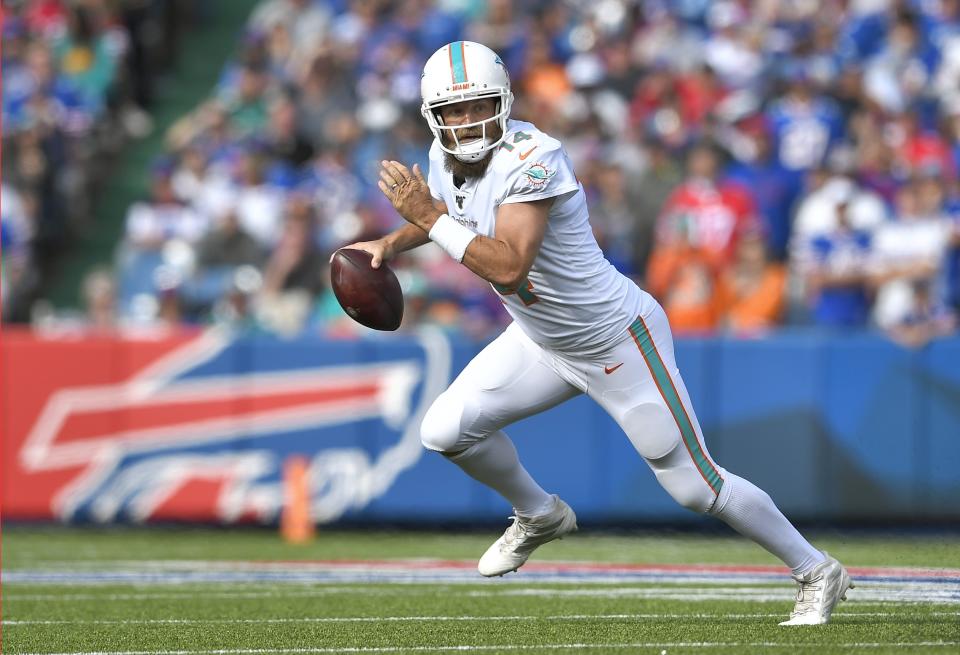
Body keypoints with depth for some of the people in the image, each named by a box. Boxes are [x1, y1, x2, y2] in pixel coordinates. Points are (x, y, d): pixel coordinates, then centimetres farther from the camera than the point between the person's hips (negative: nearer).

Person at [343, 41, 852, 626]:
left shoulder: (531, 160, -30)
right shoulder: (448, 158, -5)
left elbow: (508, 266, -41)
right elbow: (447, 216, 21)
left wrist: (430, 217, -35)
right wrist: (394, 242, 4)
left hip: (617, 342, -8)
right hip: (542, 344, 8)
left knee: (695, 485, -2)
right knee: (447, 430, -2)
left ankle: (817, 572, 16)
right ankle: (540, 517, 25)